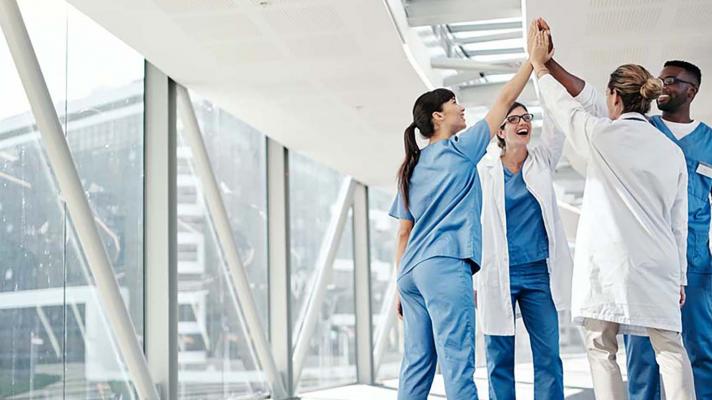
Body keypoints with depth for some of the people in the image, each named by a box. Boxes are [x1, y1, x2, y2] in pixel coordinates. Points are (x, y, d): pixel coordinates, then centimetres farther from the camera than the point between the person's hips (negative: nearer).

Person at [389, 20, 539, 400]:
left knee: (417, 365, 5)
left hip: (413, 269, 7)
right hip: (445, 265, -7)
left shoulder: (411, 168, 20)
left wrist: (402, 284, 20)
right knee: (457, 362, -11)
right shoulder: (459, 150, 3)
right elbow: (504, 101, 5)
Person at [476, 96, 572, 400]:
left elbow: (556, 126, -6)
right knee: (499, 358, 3)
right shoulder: (483, 169, 1)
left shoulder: (542, 160, 8)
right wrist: (472, 280, -3)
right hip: (497, 273, -2)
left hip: (539, 272, 2)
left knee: (548, 356, 3)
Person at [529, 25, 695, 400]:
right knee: (670, 347, 5)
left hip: (609, 261, -4)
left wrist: (539, 65, 29)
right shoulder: (673, 151, 11)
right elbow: (679, 221, 13)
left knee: (601, 348, 1)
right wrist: (679, 276, 19)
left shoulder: (603, 134, -3)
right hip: (658, 265, 4)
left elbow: (562, 105, 14)